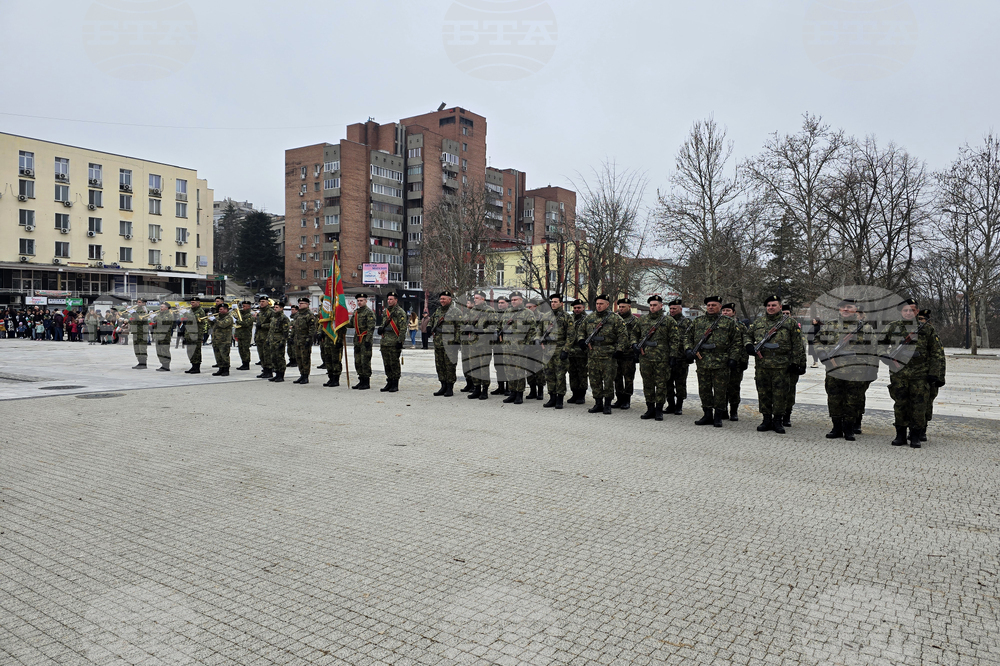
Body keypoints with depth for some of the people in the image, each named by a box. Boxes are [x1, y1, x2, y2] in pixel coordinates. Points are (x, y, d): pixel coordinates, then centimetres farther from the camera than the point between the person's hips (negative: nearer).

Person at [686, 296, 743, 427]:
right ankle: (707, 415, 19)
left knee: (720, 391, 2)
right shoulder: (697, 322, 12)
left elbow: (737, 342, 4)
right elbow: (689, 337, 19)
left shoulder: (729, 323, 4)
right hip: (702, 363, 3)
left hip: (721, 364, -3)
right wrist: (689, 349, 2)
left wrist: (733, 358, -4)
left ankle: (718, 417, 12)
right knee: (704, 390, 8)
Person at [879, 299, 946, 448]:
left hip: (920, 374, -1)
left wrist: (936, 374, 0)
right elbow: (880, 346, 15)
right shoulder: (892, 328, 7)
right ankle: (900, 435, 15)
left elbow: (937, 353, 6)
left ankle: (916, 437, 10)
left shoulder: (926, 328, 5)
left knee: (919, 406, 0)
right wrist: (890, 358, -5)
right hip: (898, 373, 1)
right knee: (900, 404, 5)